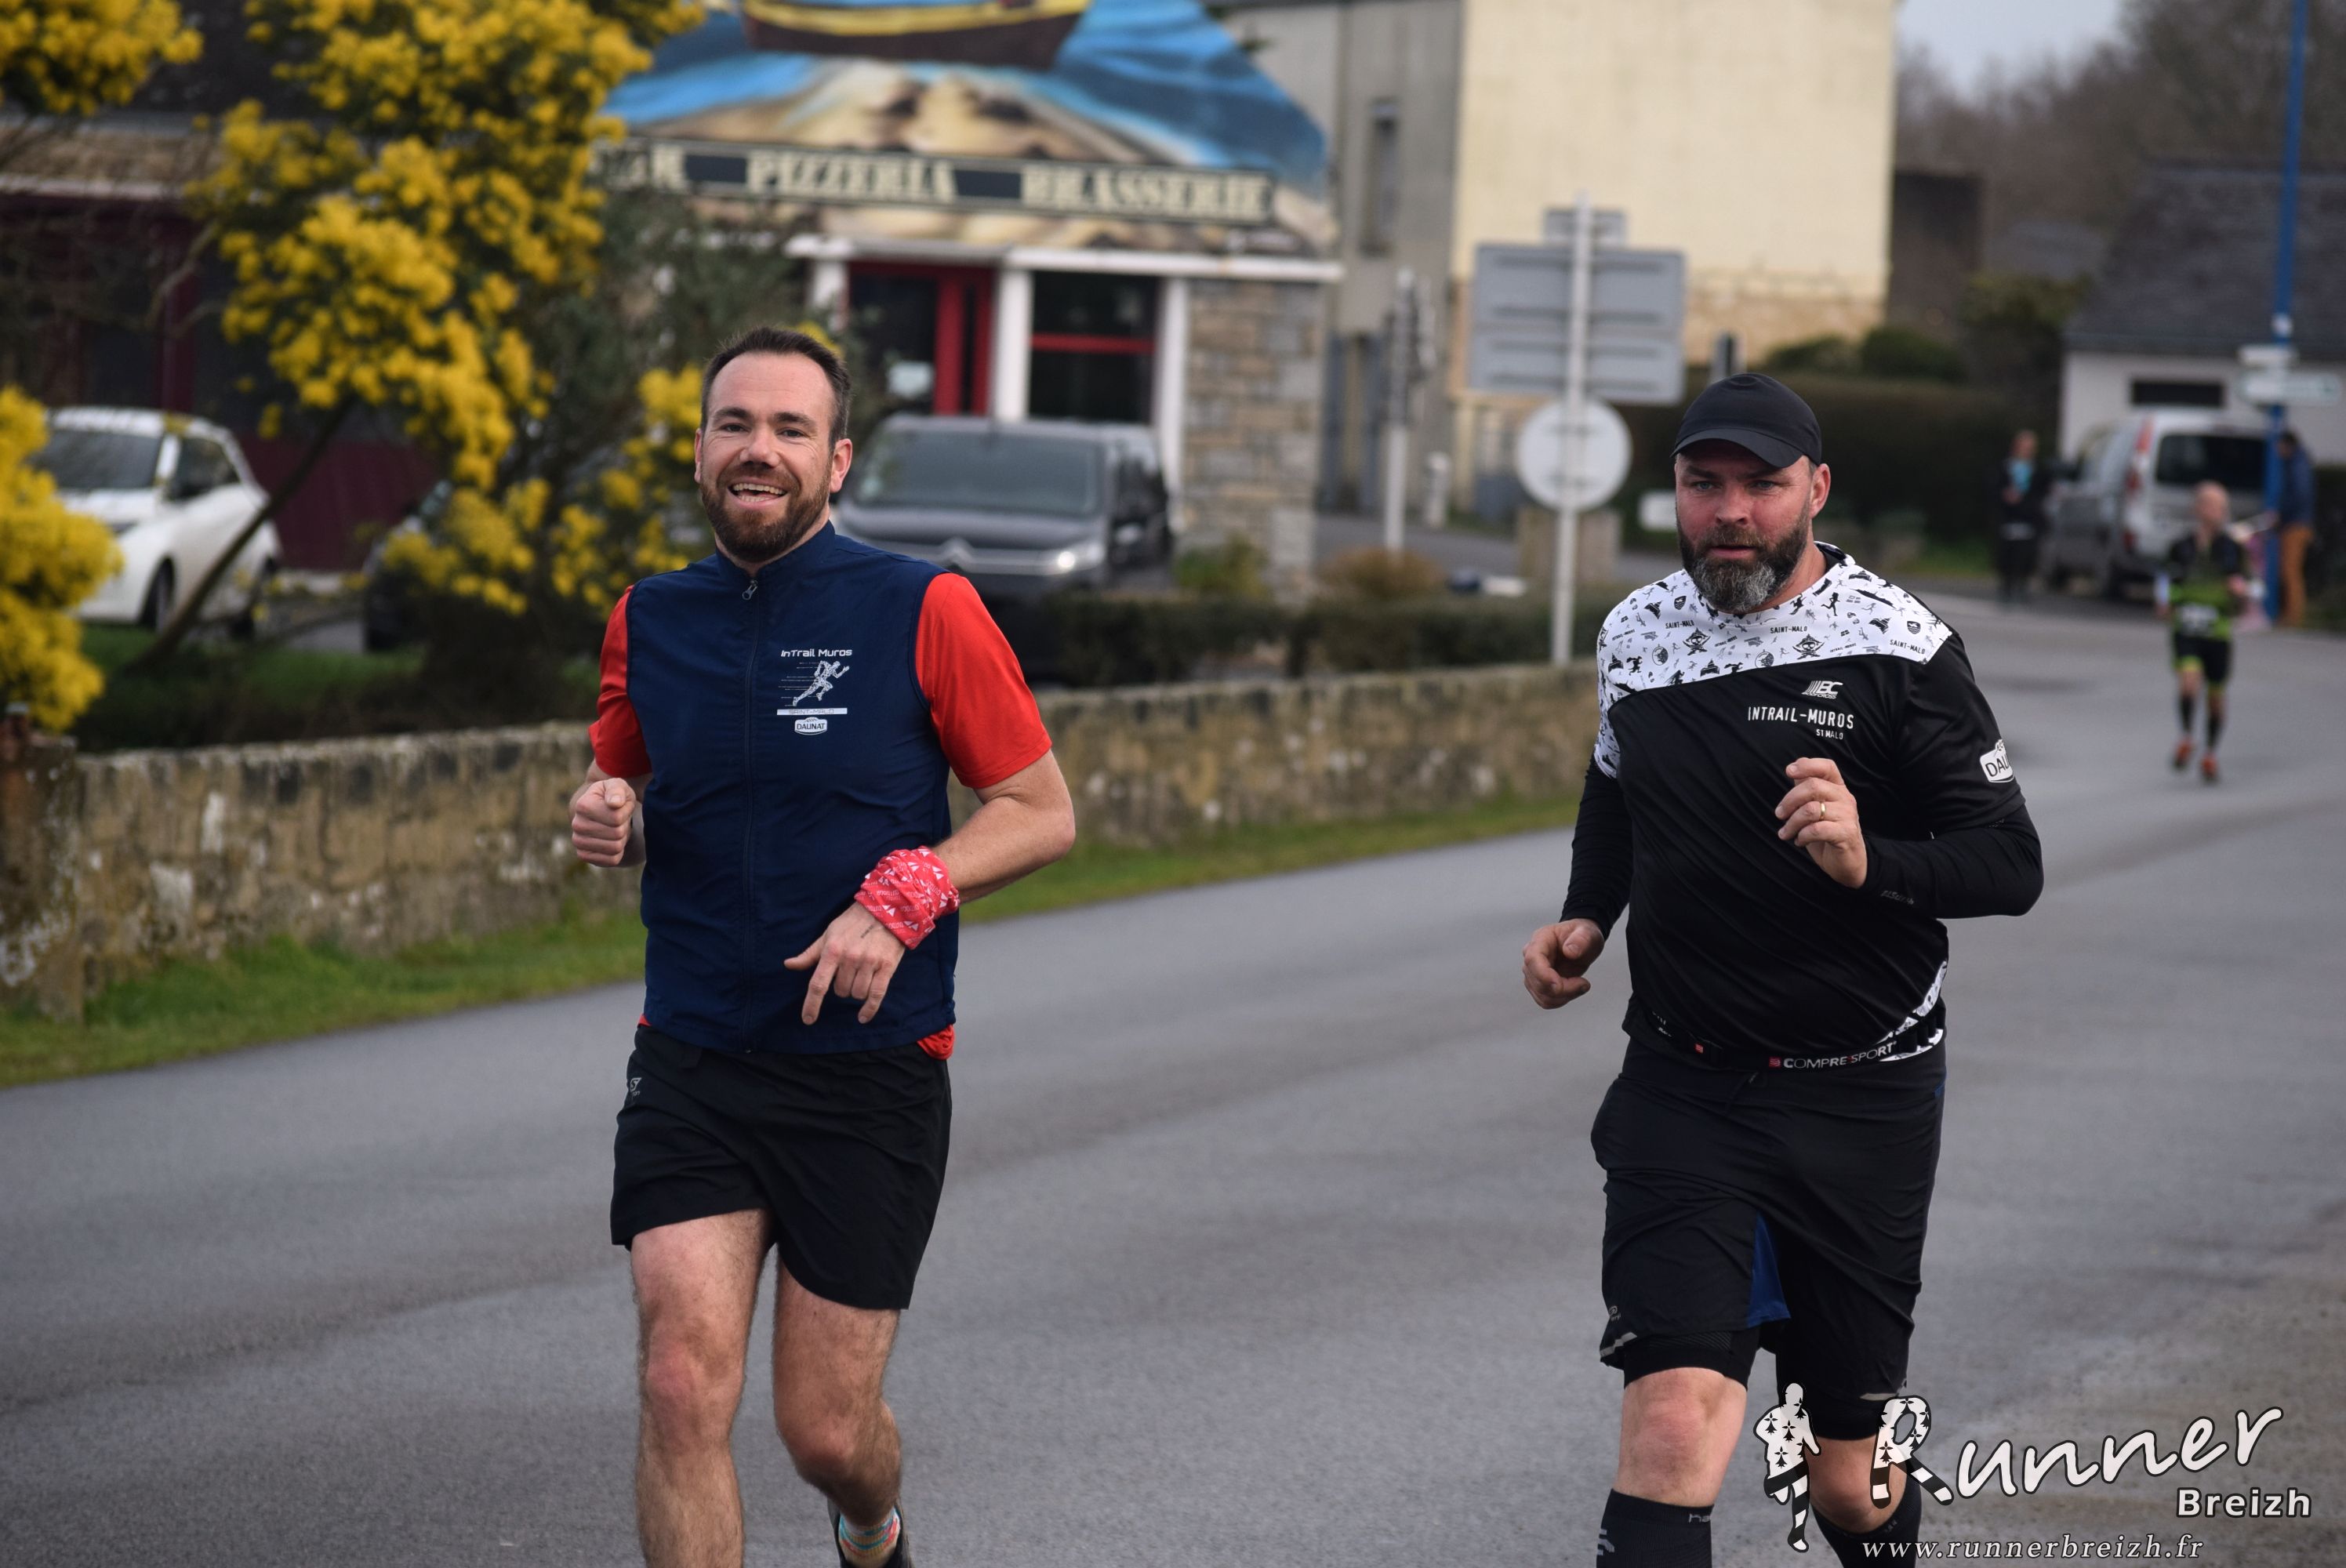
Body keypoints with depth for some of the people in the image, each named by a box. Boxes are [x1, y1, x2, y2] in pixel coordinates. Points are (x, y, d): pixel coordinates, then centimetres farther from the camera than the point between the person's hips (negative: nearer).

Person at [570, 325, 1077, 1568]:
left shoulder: (923, 612, -5)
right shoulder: (647, 621, 7)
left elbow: (1042, 812, -1)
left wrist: (902, 900, -17)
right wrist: (608, 818, -2)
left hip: (872, 1073, -2)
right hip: (690, 1061, 2)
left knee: (825, 1430, 4)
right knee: (683, 1381, -16)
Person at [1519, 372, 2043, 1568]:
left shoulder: (1897, 647, -7)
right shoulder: (1637, 635, 6)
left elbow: (2012, 864, -8)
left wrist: (1870, 863, -26)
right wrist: (1583, 922, 10)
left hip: (1862, 1099, -2)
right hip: (1683, 1090, 2)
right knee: (1673, 1423, -20)